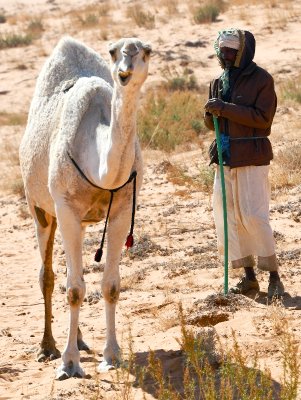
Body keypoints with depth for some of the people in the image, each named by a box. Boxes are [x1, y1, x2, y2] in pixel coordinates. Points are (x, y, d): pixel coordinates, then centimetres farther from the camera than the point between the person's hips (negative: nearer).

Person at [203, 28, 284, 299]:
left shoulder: (261, 79, -7)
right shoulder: (219, 83, 12)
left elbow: (263, 117, -16)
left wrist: (227, 109, -20)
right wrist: (211, 114, -7)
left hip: (252, 156, -7)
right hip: (225, 155, 7)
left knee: (254, 215, -10)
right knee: (227, 216, 5)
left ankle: (274, 276, 0)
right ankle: (249, 276, 12)